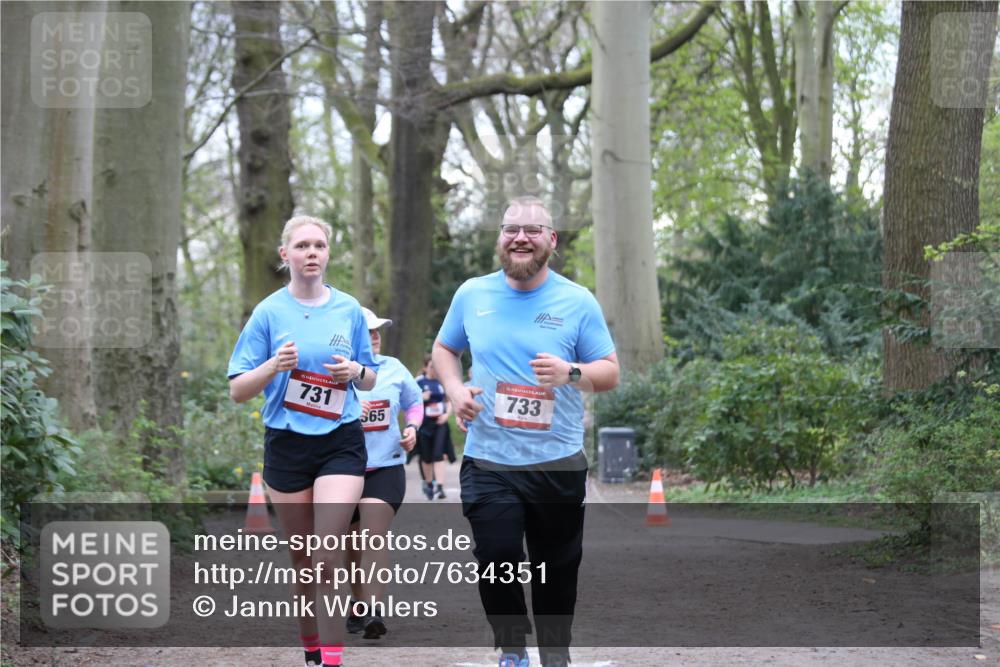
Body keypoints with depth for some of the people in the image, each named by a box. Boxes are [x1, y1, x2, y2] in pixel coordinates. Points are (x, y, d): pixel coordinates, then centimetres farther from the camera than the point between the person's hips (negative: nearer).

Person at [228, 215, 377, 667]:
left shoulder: (349, 309, 4)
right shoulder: (269, 312, -2)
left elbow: (369, 380, 14)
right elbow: (237, 391, -3)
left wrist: (357, 370, -9)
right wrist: (274, 366, -21)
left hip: (341, 442, 0)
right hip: (287, 445, 0)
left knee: (328, 559, -14)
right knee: (302, 562, 9)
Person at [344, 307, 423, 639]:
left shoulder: (393, 368, 5)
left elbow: (414, 402, 19)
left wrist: (412, 428, 0)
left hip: (385, 468, 0)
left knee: (373, 538, -16)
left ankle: (372, 612, -23)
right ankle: (359, 604, 32)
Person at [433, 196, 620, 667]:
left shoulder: (578, 301, -2)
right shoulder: (471, 295, 4)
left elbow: (610, 373, -1)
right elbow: (444, 349, 19)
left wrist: (571, 373, -22)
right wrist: (454, 389, -1)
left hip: (558, 463, 0)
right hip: (488, 461, 1)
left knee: (557, 568, 9)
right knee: (496, 560, -9)